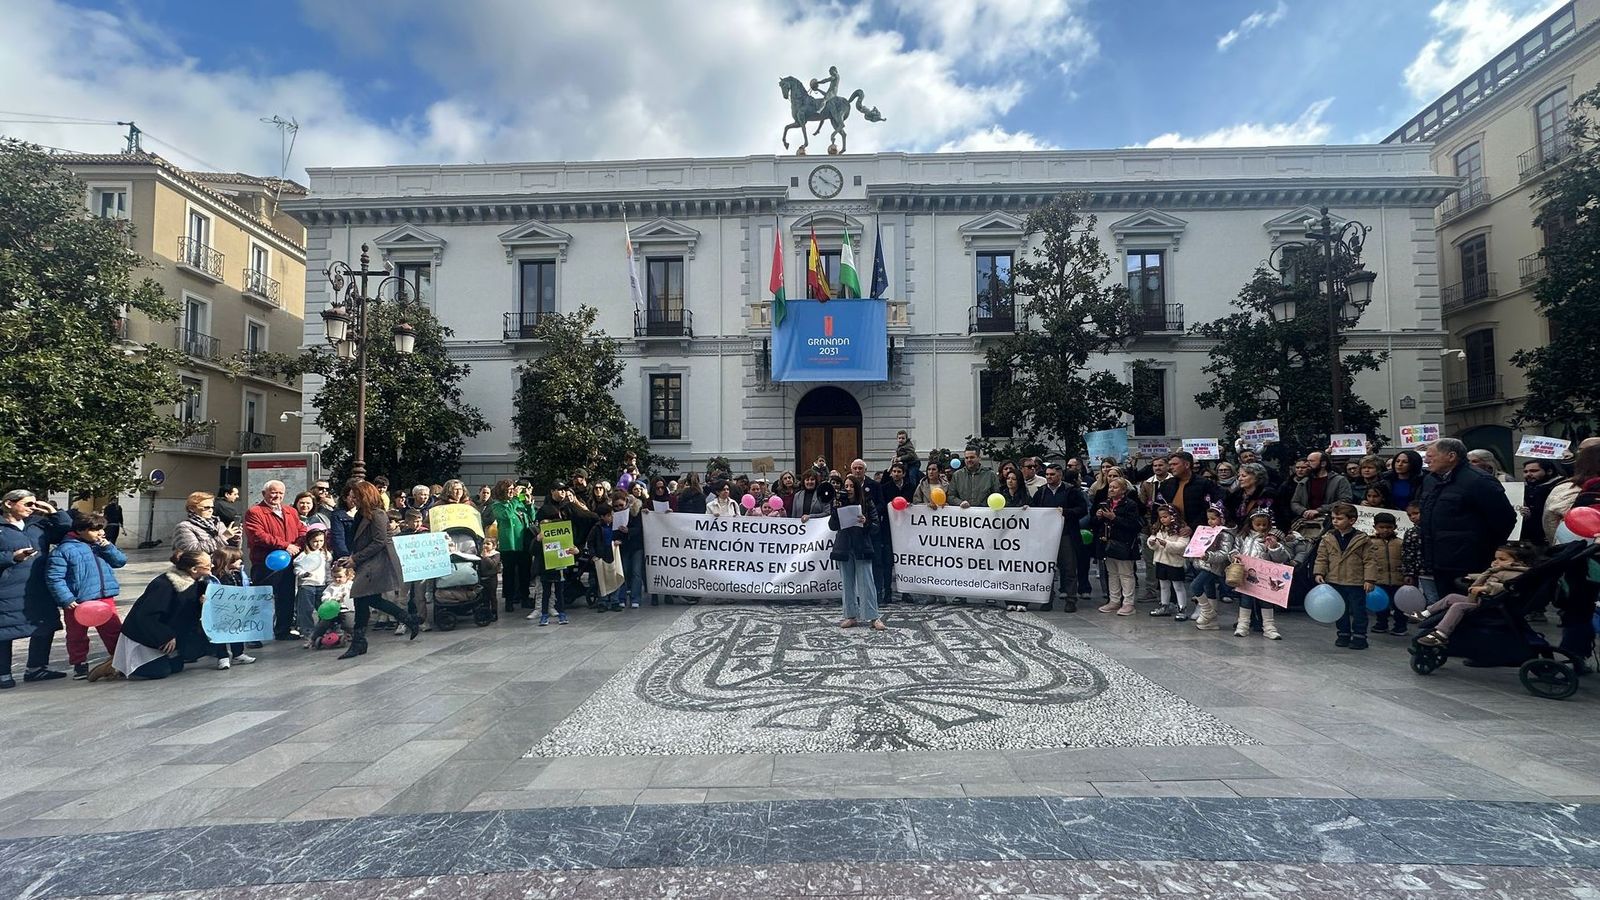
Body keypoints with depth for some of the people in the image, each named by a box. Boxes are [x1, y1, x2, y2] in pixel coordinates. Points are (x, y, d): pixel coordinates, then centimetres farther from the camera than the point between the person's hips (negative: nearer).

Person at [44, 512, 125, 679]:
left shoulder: (102, 546, 10)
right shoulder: (64, 550, -9)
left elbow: (121, 561, 8)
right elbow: (54, 577, -11)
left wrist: (108, 548, -7)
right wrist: (67, 599, -17)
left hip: (105, 598, 4)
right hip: (78, 602, -4)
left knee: (114, 631, 9)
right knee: (77, 636, 11)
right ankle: (80, 665, 25)